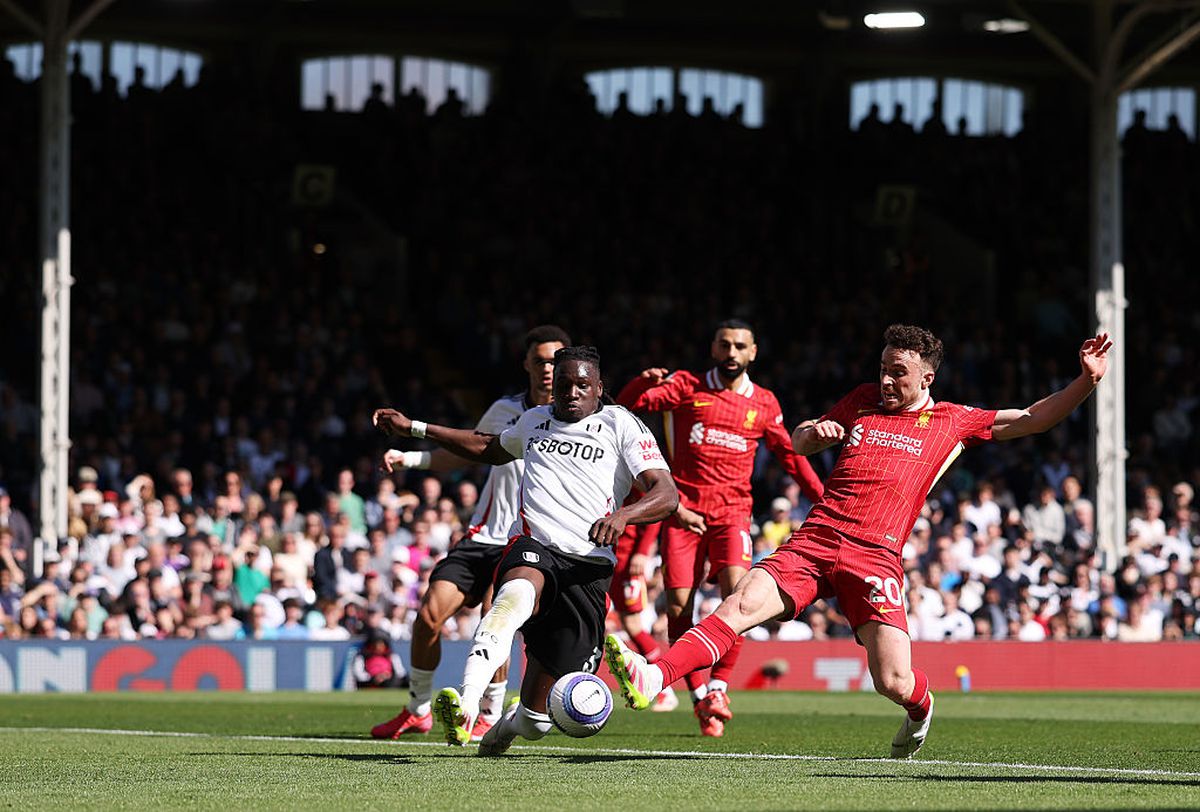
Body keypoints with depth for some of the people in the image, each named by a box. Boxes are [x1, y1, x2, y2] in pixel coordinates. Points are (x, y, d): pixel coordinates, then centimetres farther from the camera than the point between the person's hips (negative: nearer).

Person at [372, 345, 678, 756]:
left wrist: (621, 515, -28)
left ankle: (510, 724, 40)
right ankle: (465, 706, -60)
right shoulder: (535, 421, 21)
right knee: (516, 596, -41)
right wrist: (413, 428, 43)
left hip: (588, 567, -2)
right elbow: (491, 449, 43)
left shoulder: (621, 425, 5)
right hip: (533, 548, 2)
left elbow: (666, 494, -7)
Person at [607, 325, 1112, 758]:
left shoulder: (952, 422, 14)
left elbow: (1031, 420, 15)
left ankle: (921, 708, 25)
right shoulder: (863, 401, 21)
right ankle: (651, 679, -39)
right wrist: (813, 432, 6)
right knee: (741, 604, -24)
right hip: (814, 540, 2)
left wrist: (1086, 381, 3)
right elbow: (799, 445, 31)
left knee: (894, 684, -14)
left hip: (874, 557, -2)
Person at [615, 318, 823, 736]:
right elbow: (627, 404, -1)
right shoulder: (686, 387, 7)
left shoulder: (764, 403, 12)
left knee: (736, 589, -22)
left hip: (732, 510, 0)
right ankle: (699, 695, 6)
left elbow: (789, 454, 24)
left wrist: (823, 499, 20)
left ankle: (718, 687, -11)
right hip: (684, 510, 0)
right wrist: (644, 382, -22)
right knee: (678, 604, -7)